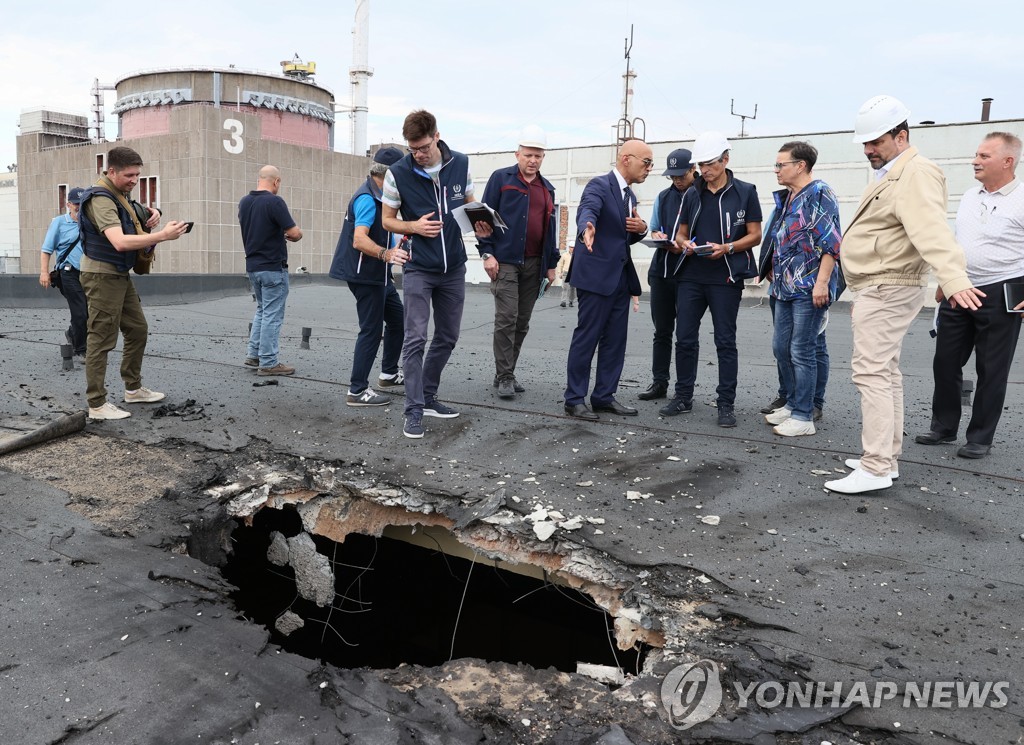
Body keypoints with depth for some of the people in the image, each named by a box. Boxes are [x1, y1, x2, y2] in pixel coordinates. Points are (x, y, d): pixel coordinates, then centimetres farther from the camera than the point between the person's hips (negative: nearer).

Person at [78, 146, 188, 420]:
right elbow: (120, 242, -33)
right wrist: (162, 235, -36)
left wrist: (151, 215, 5)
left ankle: (133, 389, 29)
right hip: (102, 276, -10)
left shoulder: (121, 194, 10)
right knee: (101, 340, -7)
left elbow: (132, 224, 29)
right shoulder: (101, 199, -19)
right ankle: (97, 405, -2)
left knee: (138, 330, 16)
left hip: (121, 274, 10)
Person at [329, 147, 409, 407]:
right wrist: (386, 254, -47)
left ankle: (389, 373, 31)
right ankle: (357, 391, -1)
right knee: (371, 330, -7)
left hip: (378, 274, 11)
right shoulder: (367, 199, -20)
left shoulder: (377, 196, 13)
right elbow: (359, 240, -33)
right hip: (365, 275, -11)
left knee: (397, 318, 18)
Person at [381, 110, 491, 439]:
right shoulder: (398, 173, -10)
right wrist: (414, 226, -20)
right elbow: (387, 220, 0)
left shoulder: (461, 164, -3)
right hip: (418, 269, -4)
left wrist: (479, 224, -9)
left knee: (448, 337, 12)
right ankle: (414, 409, 0)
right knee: (415, 338, -8)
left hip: (453, 267, 4)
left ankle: (428, 397, 27)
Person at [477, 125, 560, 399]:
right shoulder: (501, 178, 2)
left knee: (522, 322, 7)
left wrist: (551, 263, 15)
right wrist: (487, 253, -11)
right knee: (507, 318, -11)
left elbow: (550, 228, 20)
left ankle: (507, 373, 17)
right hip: (505, 261, -5)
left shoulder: (547, 189, 17)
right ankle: (504, 377, -5)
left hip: (534, 264, 5)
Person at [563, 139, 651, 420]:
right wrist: (586, 230, -54)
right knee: (586, 338, -3)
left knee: (615, 341, 9)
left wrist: (641, 228, -1)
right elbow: (586, 211, -30)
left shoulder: (629, 195, 17)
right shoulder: (599, 185, -10)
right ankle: (575, 399, 6)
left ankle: (604, 396, 18)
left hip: (621, 277, 9)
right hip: (597, 274, -8)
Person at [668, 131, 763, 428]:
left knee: (725, 342, 1)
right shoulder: (692, 195, 12)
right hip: (691, 277, 4)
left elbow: (754, 235, 0)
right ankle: (683, 397, 18)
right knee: (685, 339, 5)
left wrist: (727, 248, -17)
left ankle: (726, 404, 8)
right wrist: (684, 243, -7)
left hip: (726, 278, -4)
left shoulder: (745, 192, 1)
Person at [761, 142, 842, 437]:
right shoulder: (786, 198, 17)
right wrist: (775, 278, 20)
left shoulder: (819, 194, -9)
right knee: (781, 347, 12)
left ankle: (803, 416, 4)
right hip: (784, 288, 9)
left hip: (809, 288, -9)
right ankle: (792, 404, 26)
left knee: (802, 351, -5)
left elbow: (831, 243, -16)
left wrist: (822, 282, -21)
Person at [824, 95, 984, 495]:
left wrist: (954, 279, -46)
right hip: (879, 289, 11)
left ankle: (876, 468, -10)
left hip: (886, 291, -11)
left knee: (871, 373, -13)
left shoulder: (916, 174, -17)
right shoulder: (889, 174, 17)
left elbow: (931, 230, -33)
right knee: (885, 372, 14)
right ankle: (887, 457, 23)